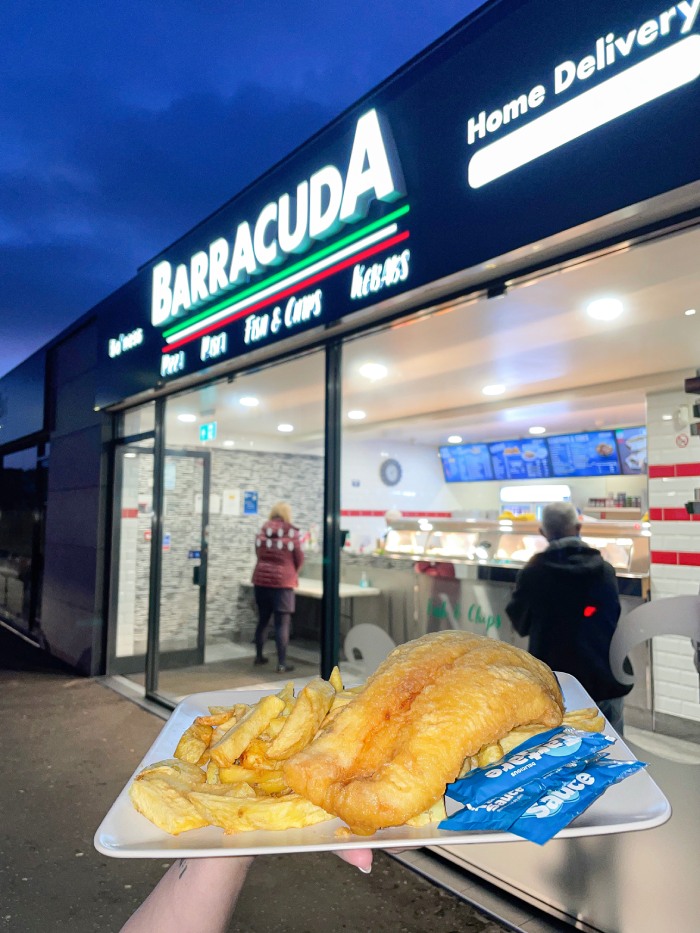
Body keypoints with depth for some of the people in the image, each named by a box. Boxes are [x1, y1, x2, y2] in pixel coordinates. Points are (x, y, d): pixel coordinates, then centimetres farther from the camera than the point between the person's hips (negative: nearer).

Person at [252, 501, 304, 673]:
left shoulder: (262, 532, 3)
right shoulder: (292, 533, -7)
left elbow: (259, 555, 12)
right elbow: (299, 559, 0)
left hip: (261, 580, 5)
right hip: (282, 582, -5)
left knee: (263, 620, 18)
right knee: (282, 623, 0)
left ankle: (259, 656, 29)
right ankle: (282, 663, 1)